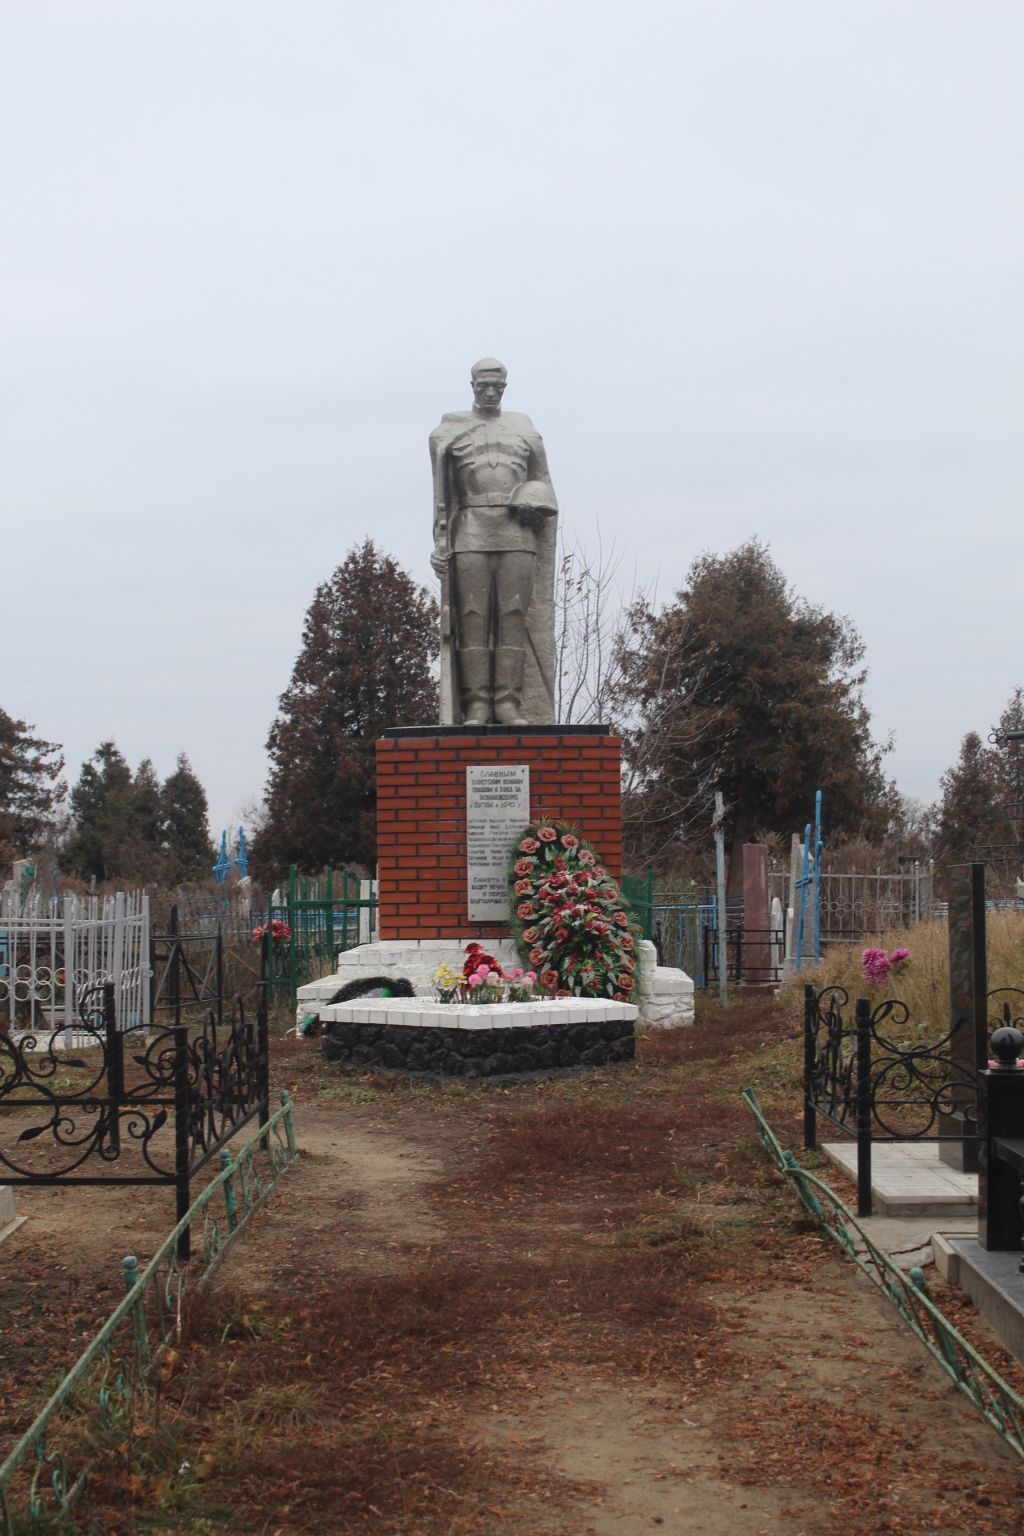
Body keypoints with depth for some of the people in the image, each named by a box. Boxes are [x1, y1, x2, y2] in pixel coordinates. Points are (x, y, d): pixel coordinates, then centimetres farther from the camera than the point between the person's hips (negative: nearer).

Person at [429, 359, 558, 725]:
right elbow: (441, 494, 10)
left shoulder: (524, 430, 19)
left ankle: (509, 703, -4)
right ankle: (476, 705, -7)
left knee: (515, 616, -5)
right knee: (472, 616, -8)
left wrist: (535, 503, 3)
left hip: (517, 534, 2)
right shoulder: (450, 431, 13)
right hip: (470, 533, -1)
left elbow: (543, 481, 23)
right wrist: (440, 542, 1)